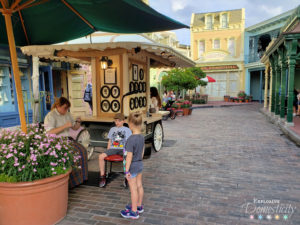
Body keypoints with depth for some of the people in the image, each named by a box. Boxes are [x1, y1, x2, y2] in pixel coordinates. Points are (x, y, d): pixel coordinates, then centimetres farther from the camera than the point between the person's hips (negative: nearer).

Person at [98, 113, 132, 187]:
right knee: (101, 156, -25)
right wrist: (107, 152, 9)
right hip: (113, 149, 3)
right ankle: (102, 177, -11)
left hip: (123, 149, -2)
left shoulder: (127, 130, 13)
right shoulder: (112, 129, 23)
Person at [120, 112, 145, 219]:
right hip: (140, 164, 8)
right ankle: (139, 206, 38)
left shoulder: (131, 139, -26)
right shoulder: (142, 136, -3)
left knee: (133, 189, 6)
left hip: (132, 166, -7)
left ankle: (134, 212, 21)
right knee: (139, 186, 20)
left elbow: (129, 156, -22)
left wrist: (127, 170, -15)